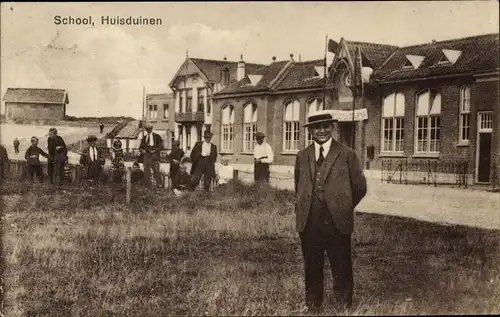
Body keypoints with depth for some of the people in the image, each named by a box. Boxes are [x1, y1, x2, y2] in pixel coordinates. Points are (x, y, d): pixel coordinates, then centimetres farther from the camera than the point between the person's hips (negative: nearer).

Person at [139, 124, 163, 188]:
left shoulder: (157, 136, 7)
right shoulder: (144, 137, 18)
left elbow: (161, 146, 2)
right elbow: (140, 147, 19)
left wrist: (154, 150, -12)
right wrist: (142, 150, -3)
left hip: (154, 156, -4)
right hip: (146, 156, 4)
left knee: (156, 171, -10)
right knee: (146, 173, 0)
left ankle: (159, 185, -5)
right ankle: (148, 186, 6)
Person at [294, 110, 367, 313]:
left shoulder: (347, 155, -2)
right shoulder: (302, 156, 9)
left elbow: (359, 187, 2)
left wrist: (342, 208, 8)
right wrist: (304, 209, 13)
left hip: (337, 223, -3)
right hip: (309, 223, 3)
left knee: (341, 268, 6)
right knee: (312, 268, 14)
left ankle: (343, 306, 21)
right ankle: (312, 305, 30)